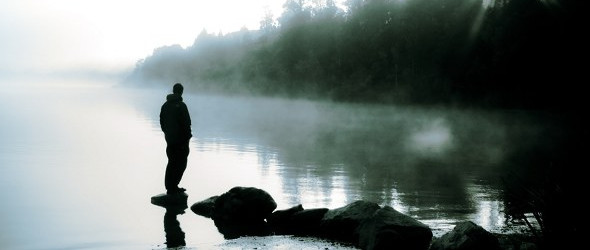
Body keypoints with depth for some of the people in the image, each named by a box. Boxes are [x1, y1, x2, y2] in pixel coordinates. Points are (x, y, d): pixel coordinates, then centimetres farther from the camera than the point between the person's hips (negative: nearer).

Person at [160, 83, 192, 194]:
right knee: (181, 163, -1)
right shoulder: (181, 106, -16)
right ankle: (173, 187, -6)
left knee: (171, 162, 14)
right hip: (181, 139, -7)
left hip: (169, 139, 7)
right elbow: (186, 123, -17)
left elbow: (162, 121, 14)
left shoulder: (165, 105, 9)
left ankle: (169, 186, 16)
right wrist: (188, 136, -7)